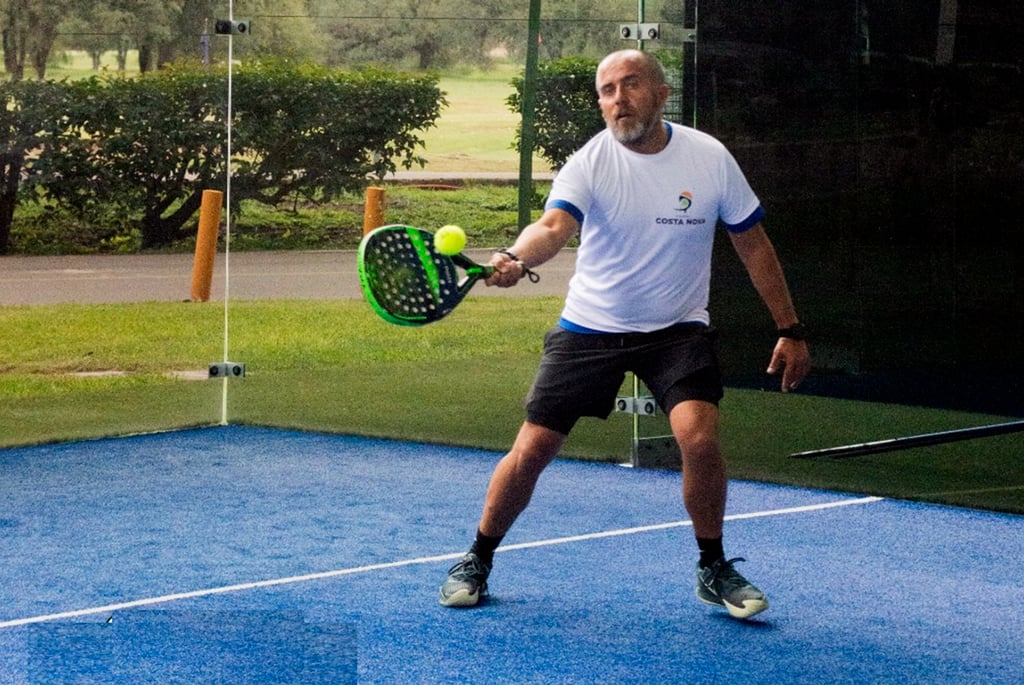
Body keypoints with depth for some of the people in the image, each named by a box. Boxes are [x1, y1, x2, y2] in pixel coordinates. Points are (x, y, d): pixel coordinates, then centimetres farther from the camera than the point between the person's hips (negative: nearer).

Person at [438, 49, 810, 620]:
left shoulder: (710, 157, -9)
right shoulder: (590, 163, -14)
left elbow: (753, 244, 2)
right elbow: (554, 226, -33)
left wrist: (791, 330, 2)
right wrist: (517, 258, -56)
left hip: (679, 328, 0)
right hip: (590, 329, 0)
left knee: (699, 434, -23)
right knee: (532, 450, -3)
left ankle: (714, 570, -1)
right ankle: (477, 561, 21)